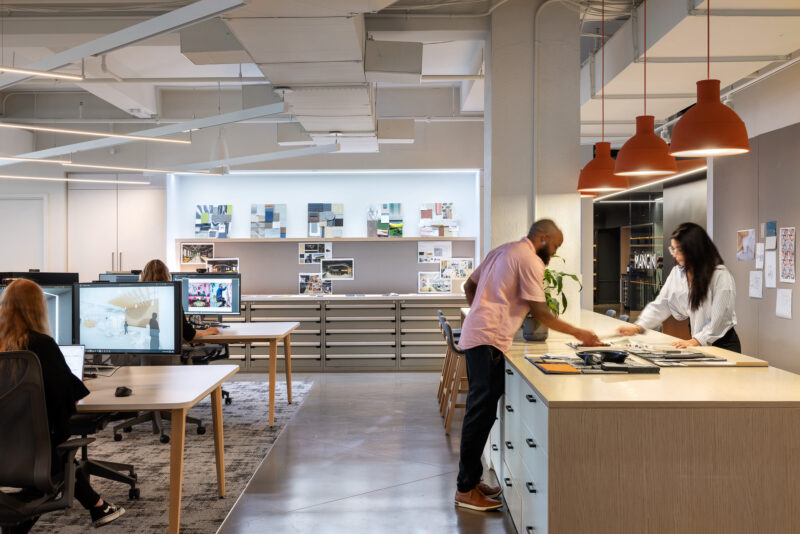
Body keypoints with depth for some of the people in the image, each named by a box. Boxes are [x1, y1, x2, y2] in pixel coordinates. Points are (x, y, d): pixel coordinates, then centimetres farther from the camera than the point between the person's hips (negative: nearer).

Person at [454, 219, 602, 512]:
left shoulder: (501, 251, 20)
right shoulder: (529, 260, -9)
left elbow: (469, 286, 23)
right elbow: (540, 312, -11)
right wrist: (579, 334, -4)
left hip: (475, 334, 10)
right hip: (489, 340, -10)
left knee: (480, 411, 14)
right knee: (481, 413, -7)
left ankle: (470, 480, 21)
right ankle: (467, 490, -1)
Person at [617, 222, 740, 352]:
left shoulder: (721, 275, -14)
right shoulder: (677, 273, 4)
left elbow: (719, 318, -15)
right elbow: (660, 305, 3)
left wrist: (697, 340, -20)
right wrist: (637, 327, -9)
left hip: (723, 345, -5)